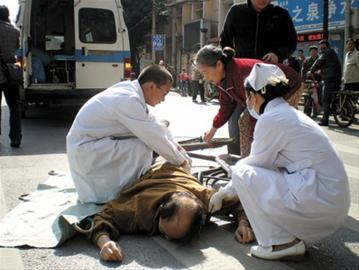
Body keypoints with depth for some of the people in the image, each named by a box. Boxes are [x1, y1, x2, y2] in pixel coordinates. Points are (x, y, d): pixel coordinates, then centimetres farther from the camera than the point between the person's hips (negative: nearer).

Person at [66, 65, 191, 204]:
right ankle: (110, 194, -5)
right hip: (84, 149, -10)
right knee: (143, 148, -19)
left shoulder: (129, 89, 3)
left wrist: (176, 146, 10)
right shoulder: (129, 100, -25)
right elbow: (154, 137, -22)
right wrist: (180, 160, -10)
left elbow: (154, 126, 12)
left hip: (87, 141, 10)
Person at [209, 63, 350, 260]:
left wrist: (224, 192, 16)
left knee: (242, 172, -5)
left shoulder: (271, 119, -12)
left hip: (319, 201, -10)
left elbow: (254, 164, -3)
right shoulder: (290, 113, 16)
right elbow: (263, 163, 21)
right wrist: (226, 192, 27)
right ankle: (295, 236, 15)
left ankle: (283, 243, -2)